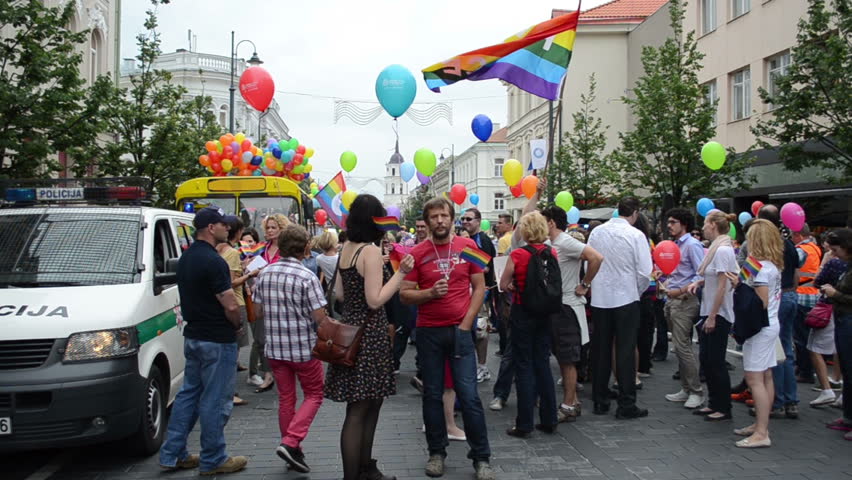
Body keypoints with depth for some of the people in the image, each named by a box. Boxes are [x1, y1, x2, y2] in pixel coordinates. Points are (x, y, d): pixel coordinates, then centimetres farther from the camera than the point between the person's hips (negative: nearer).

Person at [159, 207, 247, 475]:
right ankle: (213, 460, 11)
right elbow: (231, 306, -22)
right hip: (217, 341, -9)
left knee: (189, 394, 17)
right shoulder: (213, 261, -20)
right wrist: (237, 325, -4)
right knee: (215, 401, 1)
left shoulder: (186, 258, 10)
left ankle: (172, 454, 22)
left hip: (193, 336, 9)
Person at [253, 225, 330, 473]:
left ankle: (293, 451, 24)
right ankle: (290, 442, -4)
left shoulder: (266, 273, 1)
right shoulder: (307, 277, -16)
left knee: (286, 398, 16)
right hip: (304, 348, -5)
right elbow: (320, 318, -16)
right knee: (313, 395, 11)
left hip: (274, 348, 5)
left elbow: (257, 311, 10)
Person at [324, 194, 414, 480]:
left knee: (371, 404, 19)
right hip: (368, 333, -9)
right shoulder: (371, 251, -16)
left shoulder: (346, 249, 9)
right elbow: (375, 300, -20)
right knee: (359, 409, -2)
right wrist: (401, 273, -18)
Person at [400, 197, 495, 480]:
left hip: (460, 330, -1)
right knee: (432, 395, 9)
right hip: (428, 332, 1)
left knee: (469, 395, -1)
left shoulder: (468, 247, 1)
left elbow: (479, 287, 4)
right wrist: (430, 292, -18)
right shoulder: (418, 253, -1)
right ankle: (436, 453, 22)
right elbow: (404, 295, 0)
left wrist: (466, 323, -5)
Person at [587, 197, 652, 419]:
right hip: (626, 298, -4)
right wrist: (637, 292, 6)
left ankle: (600, 402, 18)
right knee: (625, 352, 2)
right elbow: (645, 272, -11)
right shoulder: (636, 235, -10)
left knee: (600, 351, 11)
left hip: (599, 298, 4)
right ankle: (626, 405, 4)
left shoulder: (596, 232, 1)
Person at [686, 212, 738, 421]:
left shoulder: (723, 250, -17)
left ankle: (724, 409, 10)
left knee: (716, 363, -1)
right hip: (709, 312, 9)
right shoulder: (716, 248, 11)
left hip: (719, 315, -9)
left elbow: (722, 286, -20)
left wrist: (712, 317, -20)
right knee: (707, 360, 13)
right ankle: (714, 404, 23)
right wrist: (698, 282, 1)